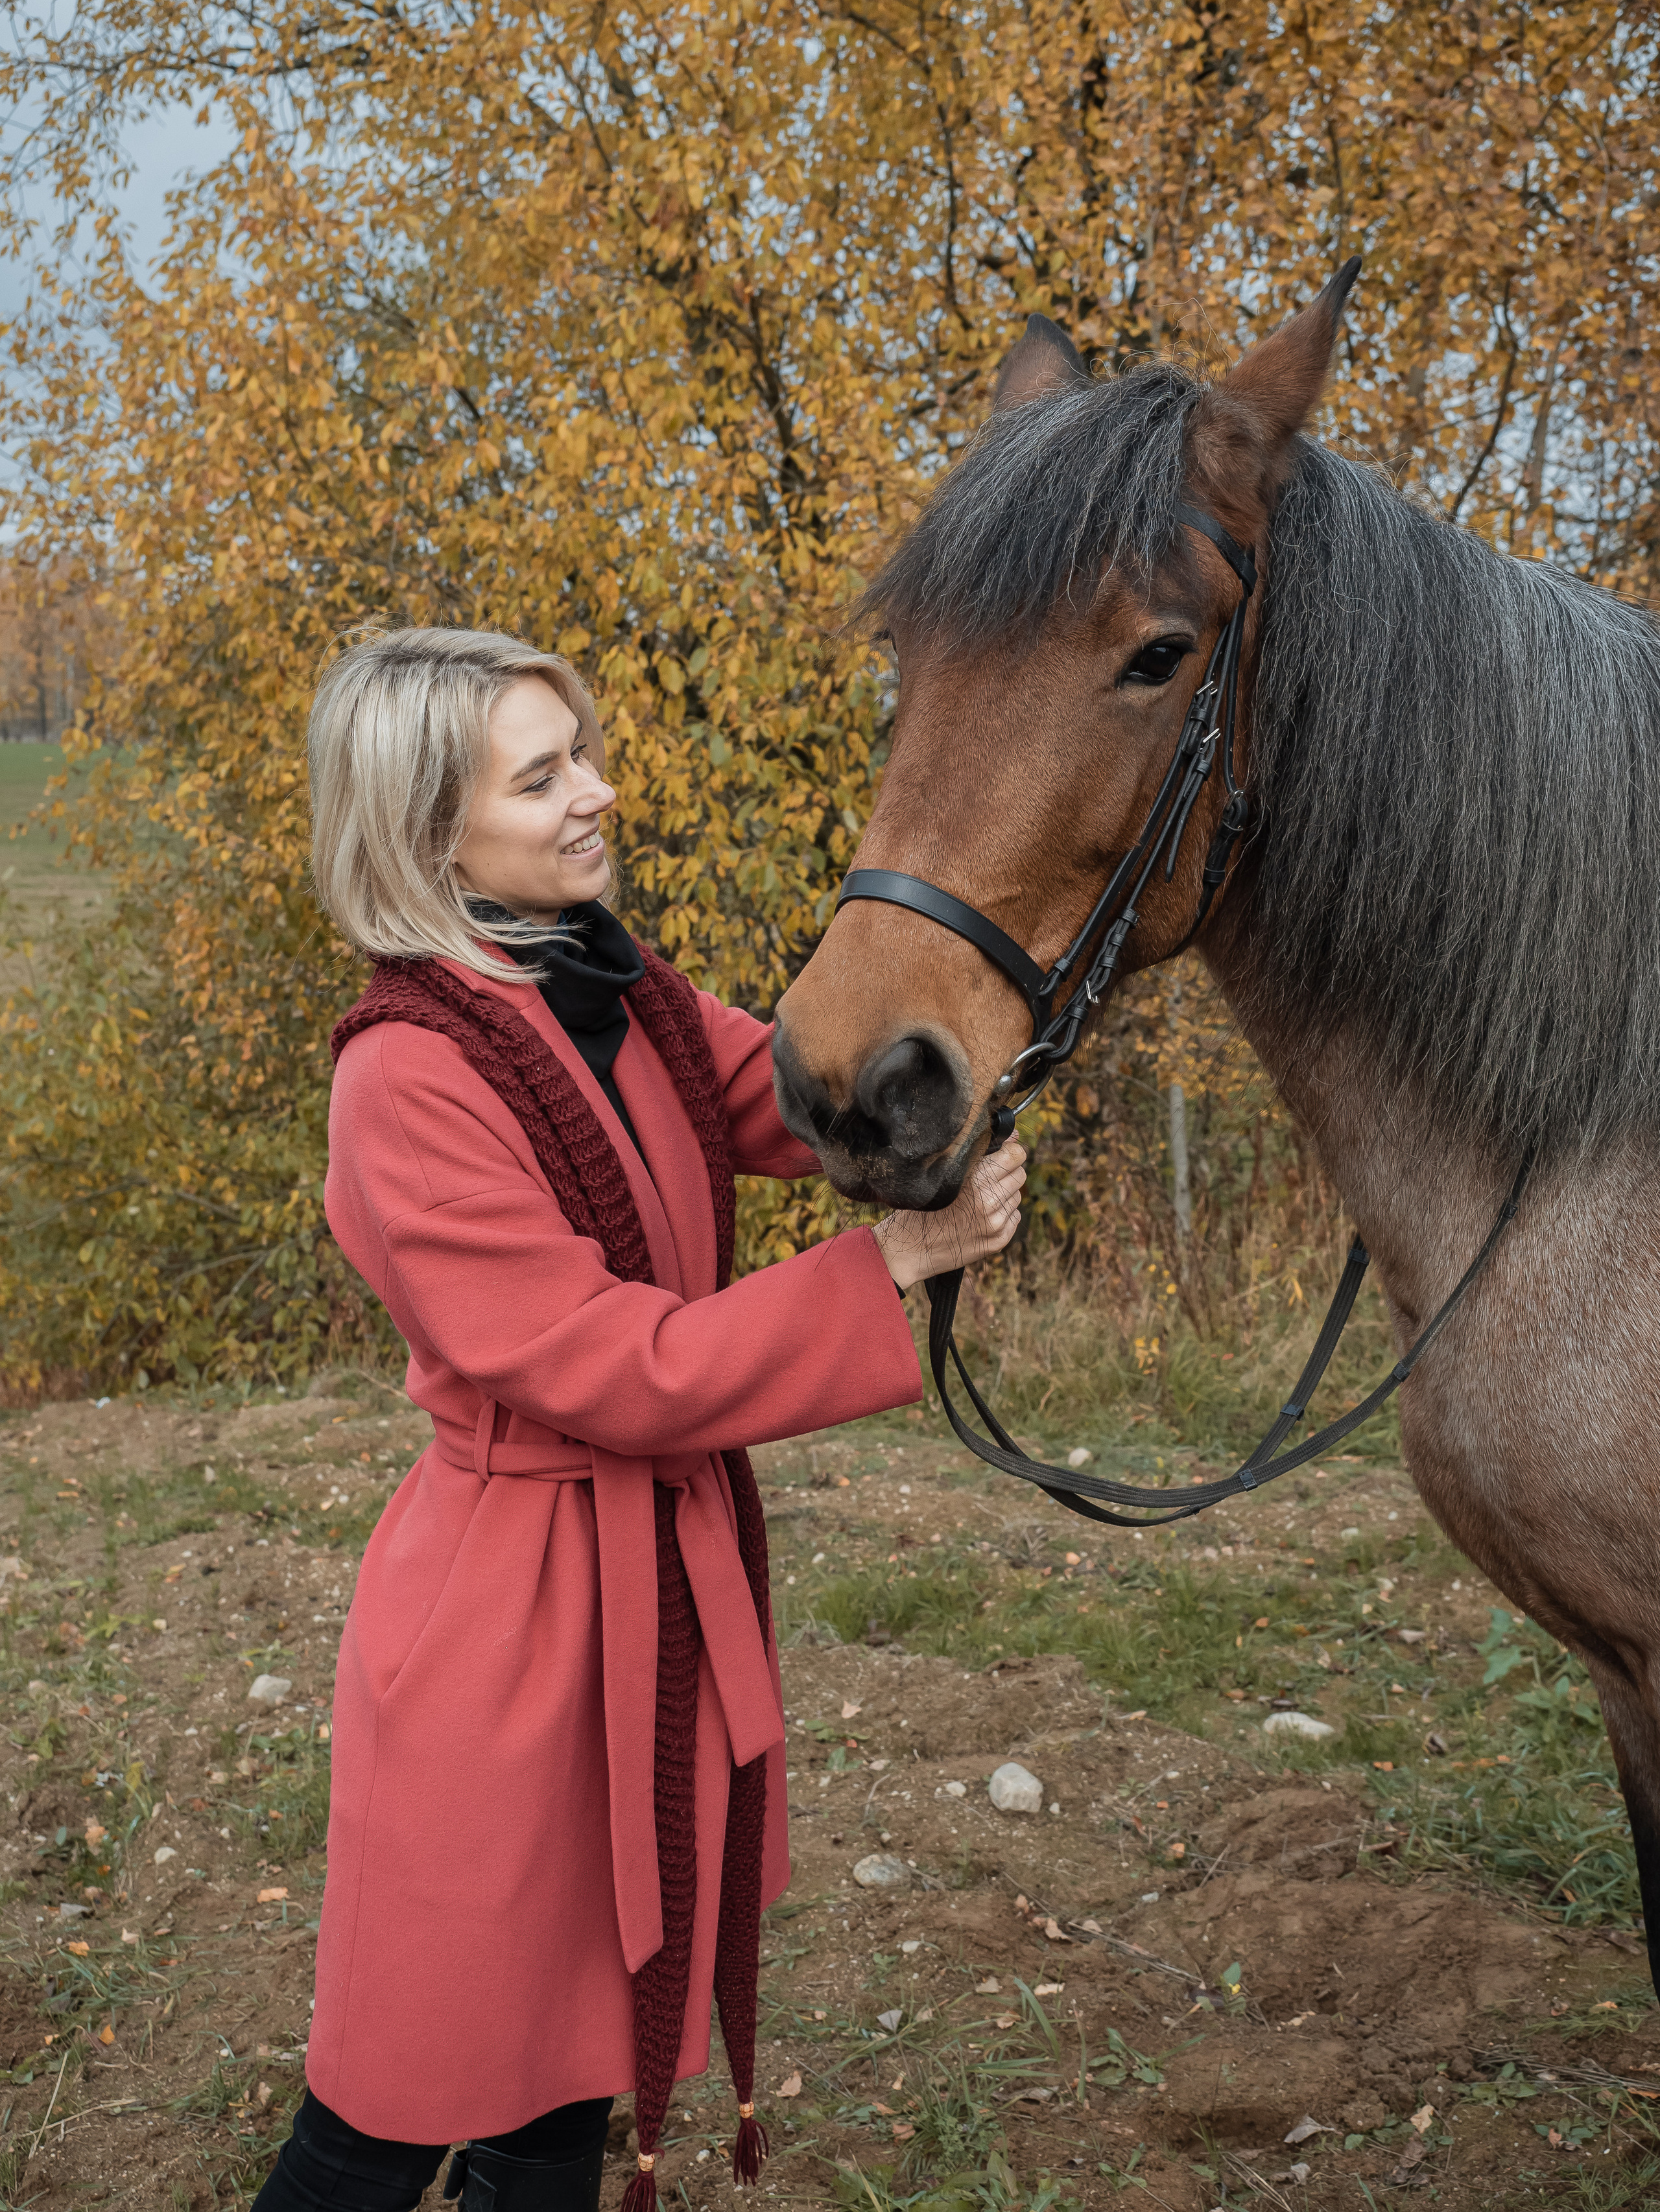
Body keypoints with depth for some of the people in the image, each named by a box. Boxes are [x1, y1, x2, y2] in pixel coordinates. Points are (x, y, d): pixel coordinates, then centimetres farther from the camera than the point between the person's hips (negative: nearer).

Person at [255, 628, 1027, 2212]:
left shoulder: (625, 1003, 5)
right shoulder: (412, 1081, -21)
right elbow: (618, 1370, -21)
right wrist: (899, 1258, -21)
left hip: (668, 1574, 8)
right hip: (512, 1597, -8)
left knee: (575, 2044, 22)